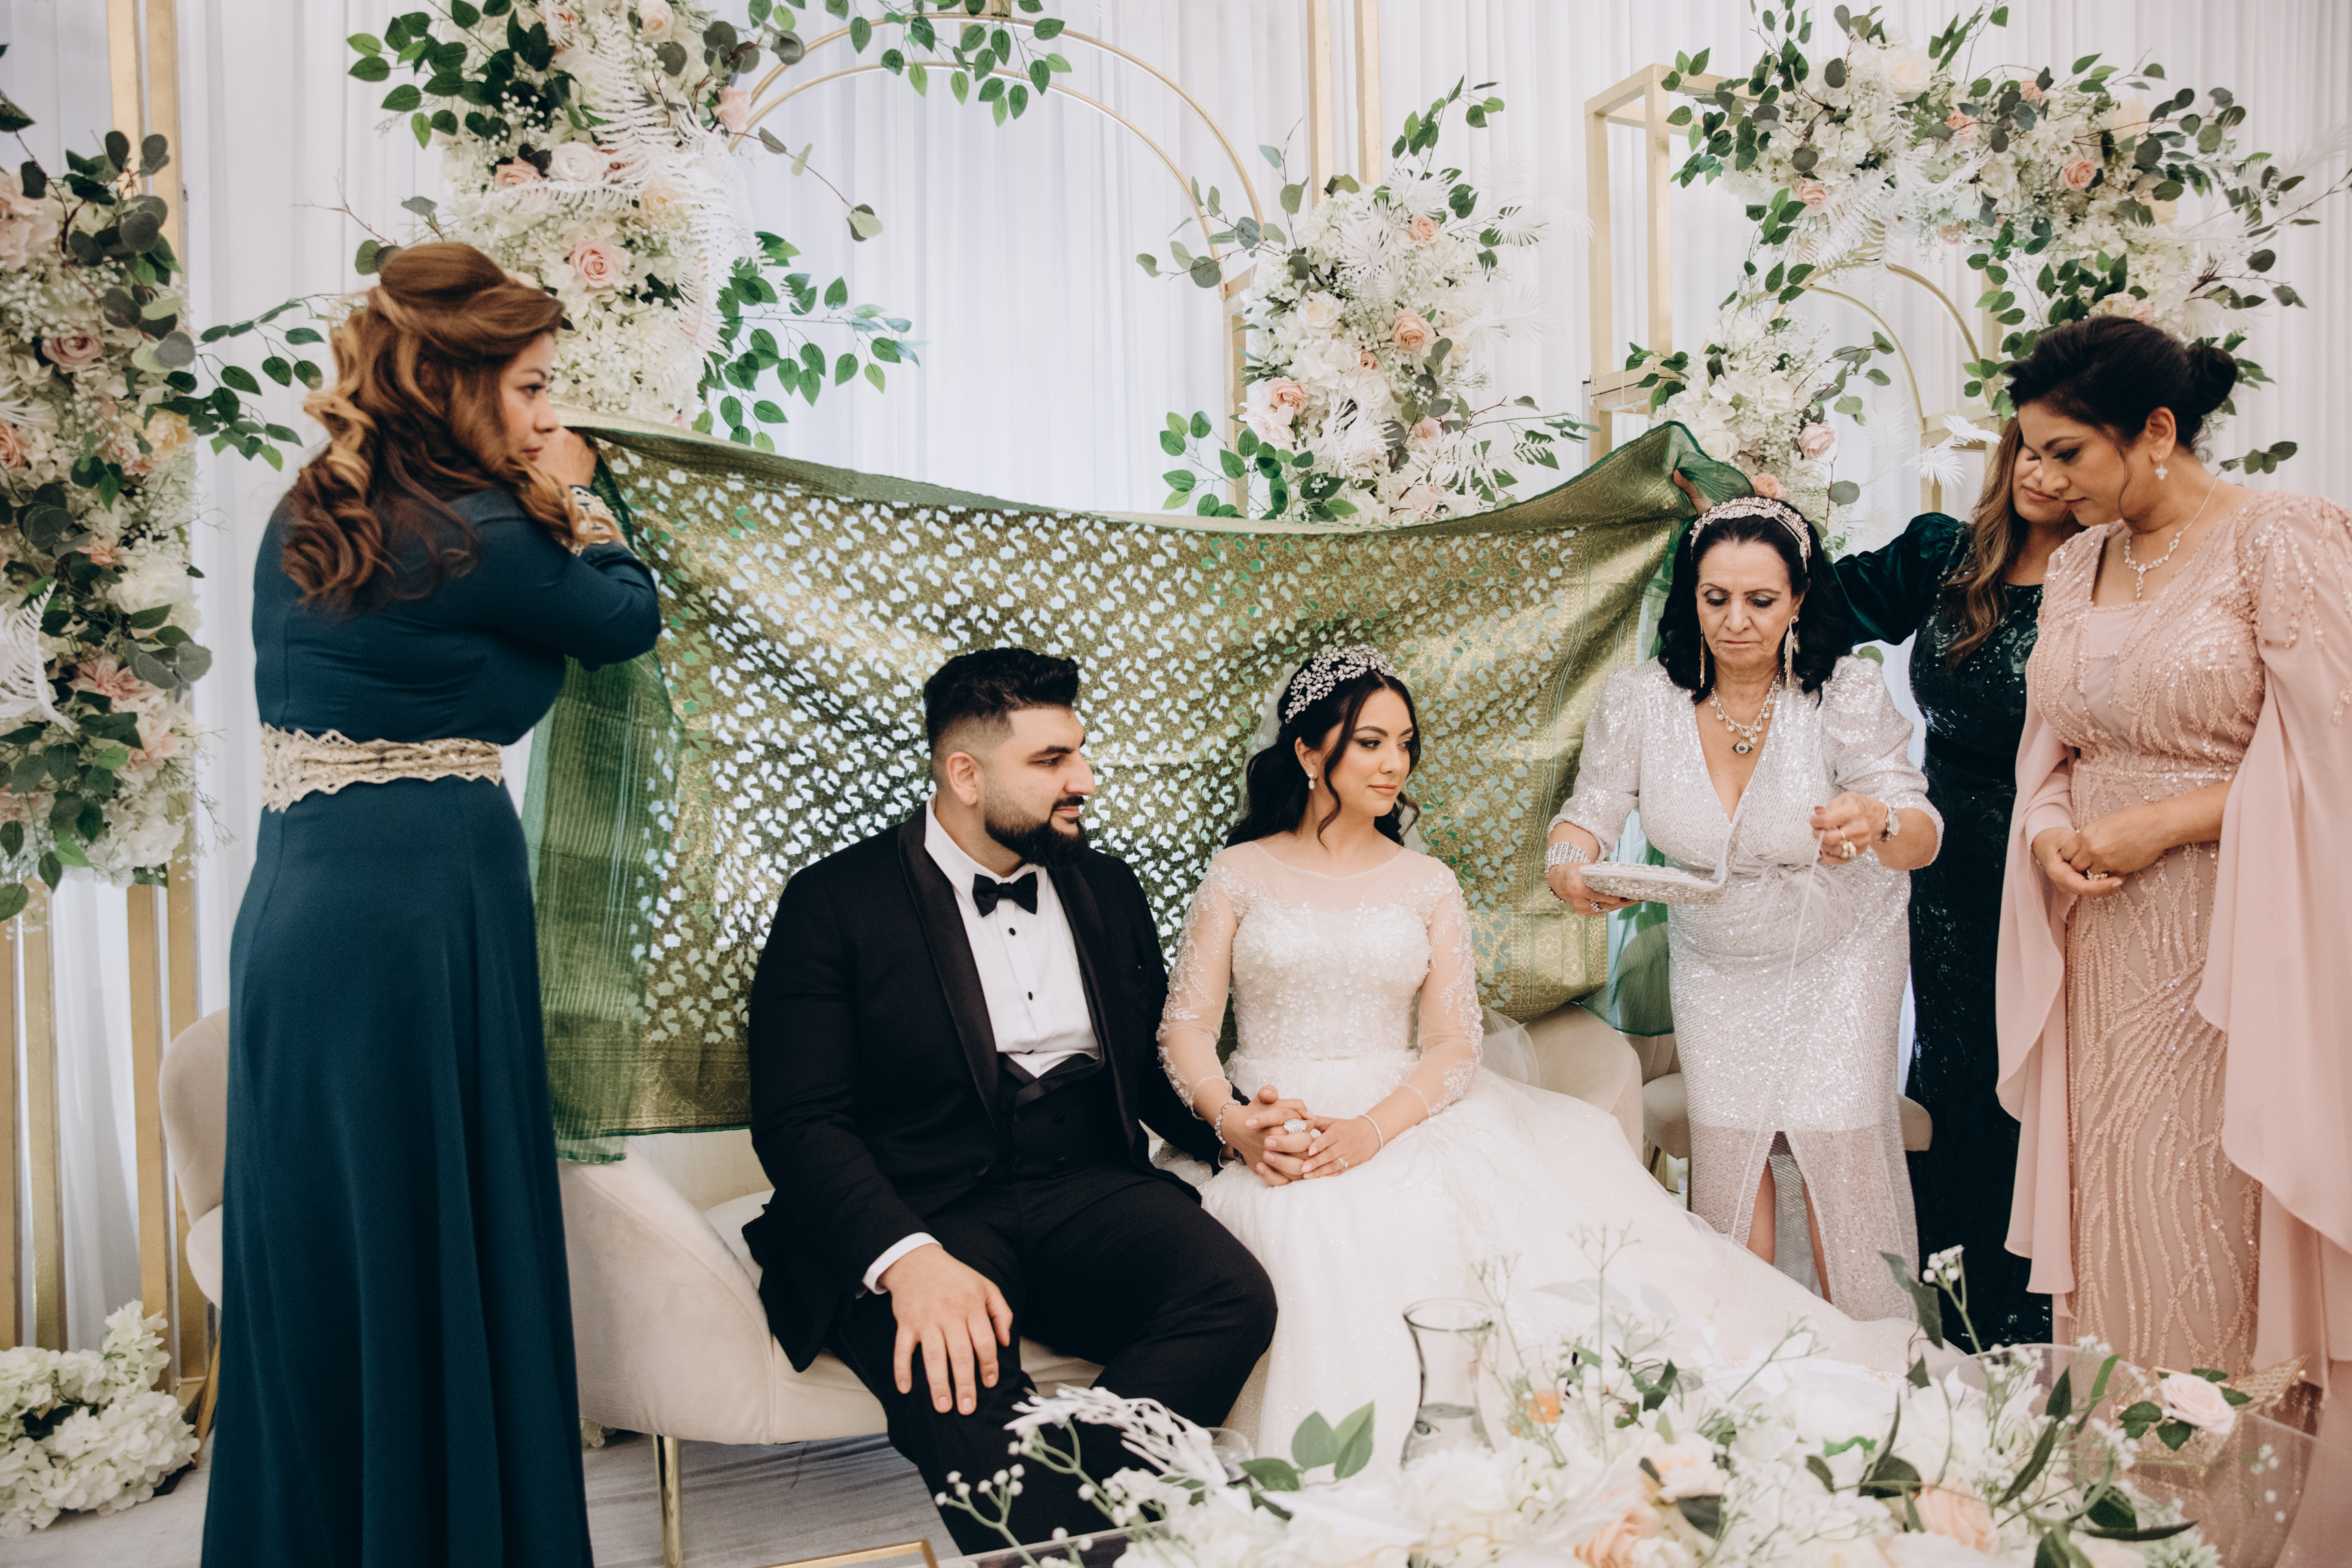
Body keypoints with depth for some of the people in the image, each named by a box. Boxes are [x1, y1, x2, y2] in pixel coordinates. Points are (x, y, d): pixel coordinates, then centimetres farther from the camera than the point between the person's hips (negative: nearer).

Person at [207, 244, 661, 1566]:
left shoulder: (305, 519, 10)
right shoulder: (484, 538, -14)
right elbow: (629, 618, 0)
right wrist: (571, 505, 15)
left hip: (298, 907, 8)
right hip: (425, 920, -8)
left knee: (313, 1248, 18)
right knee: (442, 1253, 5)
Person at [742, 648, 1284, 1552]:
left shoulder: (1107, 888, 15)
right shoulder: (836, 903, -1)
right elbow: (799, 1123, -9)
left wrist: (1229, 1127, -1)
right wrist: (909, 1259, -26)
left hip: (1088, 1191, 5)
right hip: (915, 1214, -4)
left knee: (1233, 1294, -26)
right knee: (957, 1371, -36)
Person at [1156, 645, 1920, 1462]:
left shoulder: (1427, 884, 12)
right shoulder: (1240, 873, 7)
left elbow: (1453, 1045, 2)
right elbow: (1187, 1025, 3)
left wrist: (1371, 1131, -17)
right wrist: (1235, 1121, -16)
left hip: (1408, 1118, 2)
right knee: (1327, 1235, -32)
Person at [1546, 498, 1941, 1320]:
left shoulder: (1845, 691, -21)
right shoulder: (1640, 700, -16)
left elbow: (1922, 833, -26)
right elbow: (1590, 811, -8)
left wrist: (1879, 824, -52)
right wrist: (1568, 866, -32)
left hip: (1840, 953, -2)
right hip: (1714, 962, 2)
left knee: (1839, 1142, -4)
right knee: (1726, 1144, 1)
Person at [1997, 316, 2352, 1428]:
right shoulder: (2075, 567, 13)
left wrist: (2161, 824, -16)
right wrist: (2050, 829, -3)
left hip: (2225, 944, -6)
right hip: (2099, 944, 6)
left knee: (2216, 1208, -1)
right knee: (2104, 1210, 8)